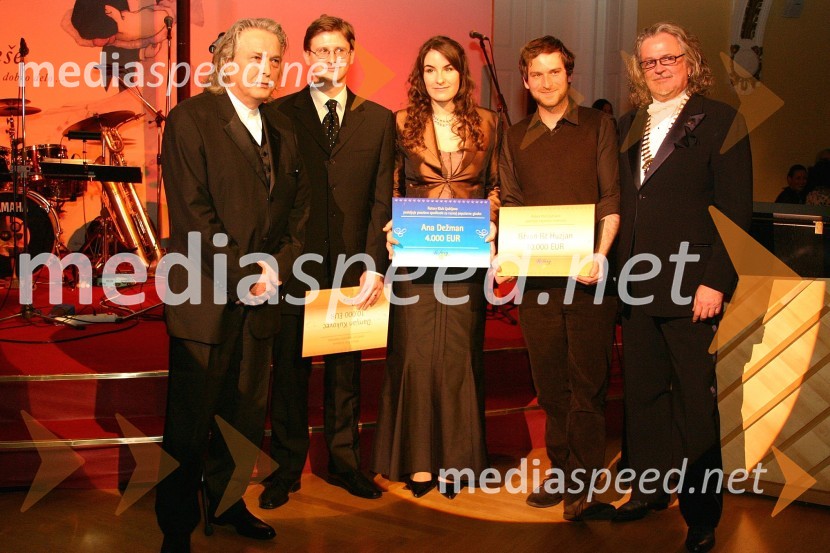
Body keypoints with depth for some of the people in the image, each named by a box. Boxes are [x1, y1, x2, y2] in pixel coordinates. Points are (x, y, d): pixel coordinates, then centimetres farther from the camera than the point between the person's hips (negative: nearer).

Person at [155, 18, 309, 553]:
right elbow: (193, 212, -12)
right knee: (190, 419, 2)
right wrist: (244, 275, -14)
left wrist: (277, 267, -4)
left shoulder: (283, 129, 14)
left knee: (246, 414, 12)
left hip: (261, 299, 6)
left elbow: (299, 210, 13)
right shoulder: (191, 119, -4)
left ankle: (228, 502, 30)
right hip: (206, 298, -5)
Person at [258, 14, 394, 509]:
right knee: (289, 368, 7)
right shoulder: (281, 113, 3)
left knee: (346, 370, 11)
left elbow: (383, 199, 4)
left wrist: (375, 265, -4)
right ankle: (287, 467, 20)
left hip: (352, 264, 1)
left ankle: (344, 460, 25)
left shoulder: (378, 119, 8)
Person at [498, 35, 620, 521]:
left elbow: (612, 198, -1)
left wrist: (601, 253, -15)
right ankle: (562, 473, 18)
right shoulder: (515, 139, 16)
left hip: (588, 273, -3)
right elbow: (509, 207, 15)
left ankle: (583, 489, -1)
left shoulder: (598, 126, 7)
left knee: (588, 381, -4)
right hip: (536, 276, 3)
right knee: (550, 383, 8)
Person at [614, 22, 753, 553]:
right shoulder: (630, 126, 13)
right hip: (637, 287, 5)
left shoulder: (720, 121, -3)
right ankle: (650, 490, 27)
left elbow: (737, 211, -8)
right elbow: (623, 203, 14)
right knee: (644, 394, 12)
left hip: (690, 289, -5)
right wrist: (617, 267, 4)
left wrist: (715, 282, -14)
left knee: (696, 401, 3)